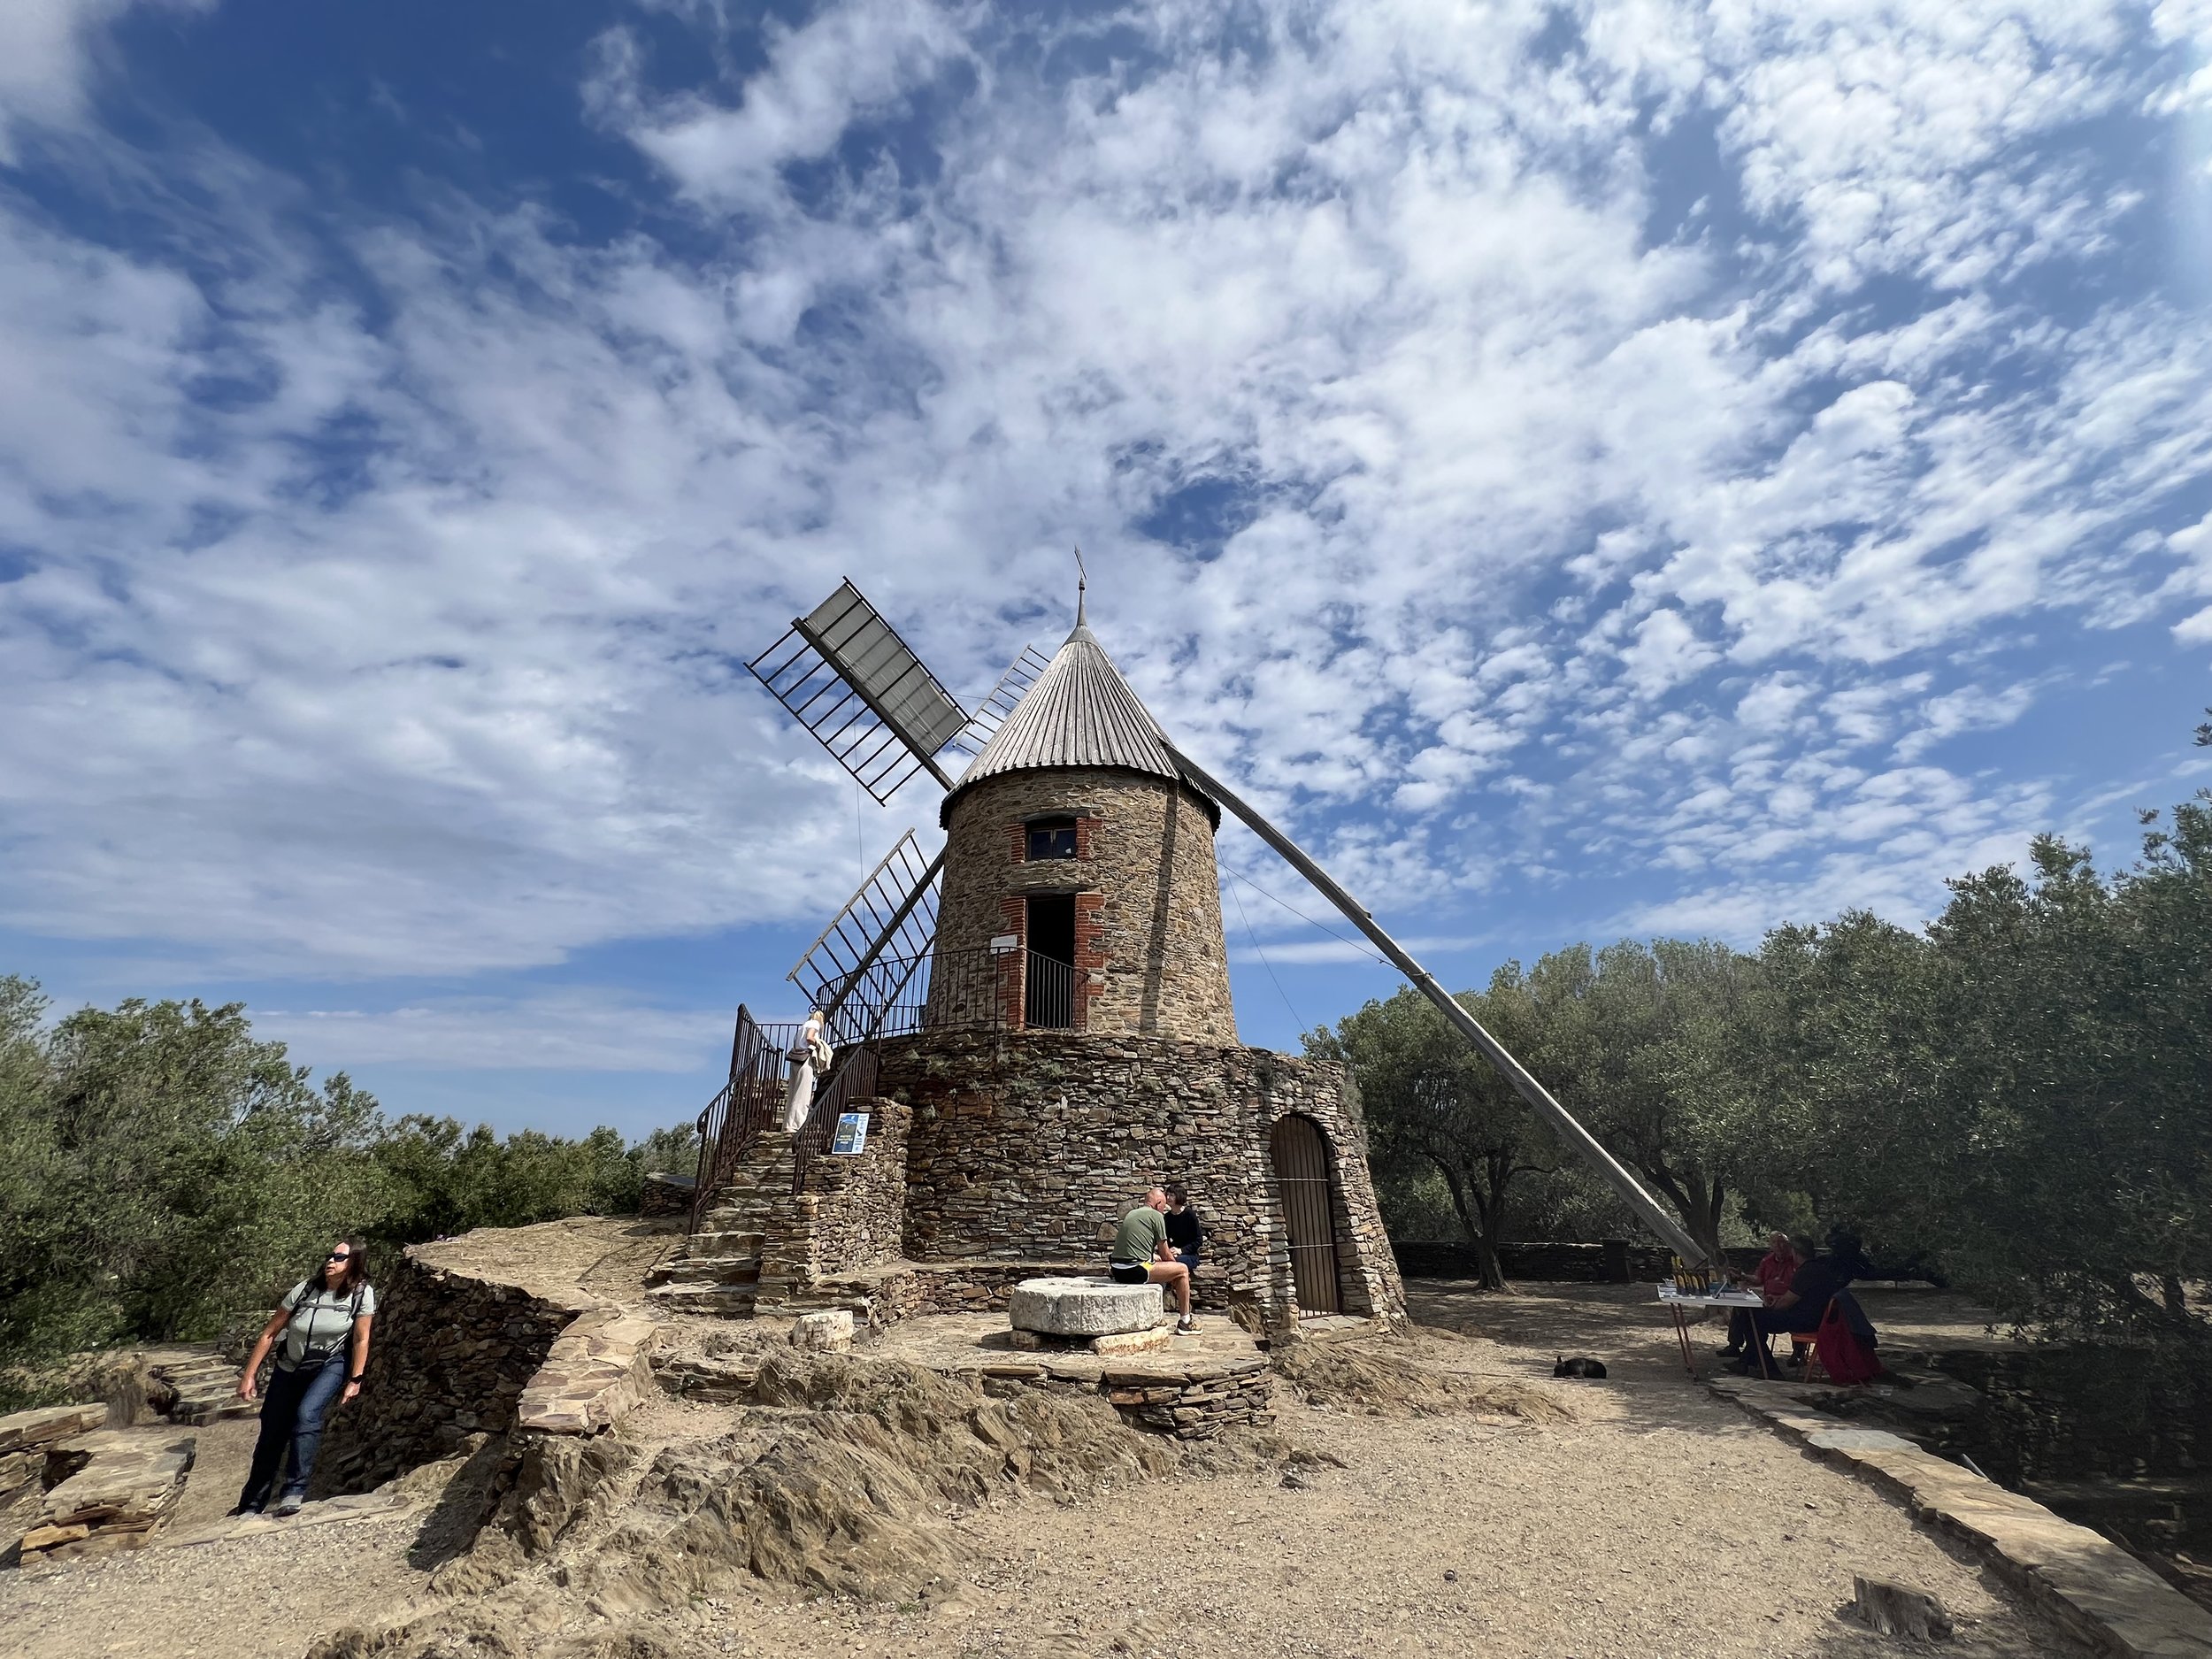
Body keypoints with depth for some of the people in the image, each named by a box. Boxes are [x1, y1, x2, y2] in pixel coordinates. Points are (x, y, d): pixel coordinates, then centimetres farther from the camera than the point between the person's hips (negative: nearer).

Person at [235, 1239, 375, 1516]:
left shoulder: (362, 1294, -20)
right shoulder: (304, 1290, -17)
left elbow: (361, 1340, -13)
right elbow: (269, 1333, -6)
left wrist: (355, 1380, -10)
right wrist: (249, 1376, -5)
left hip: (331, 1366, -2)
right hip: (290, 1368, 2)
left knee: (307, 1414, -27)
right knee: (271, 1437, 5)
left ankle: (295, 1490, -16)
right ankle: (250, 1507, 27)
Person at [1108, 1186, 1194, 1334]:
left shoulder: (1131, 1214, 22)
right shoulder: (1156, 1215, -1)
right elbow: (1165, 1254, 4)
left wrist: (1161, 1256, 38)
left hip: (1117, 1271, 8)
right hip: (1136, 1271, -8)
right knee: (1182, 1270, 6)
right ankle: (1185, 1323, 12)